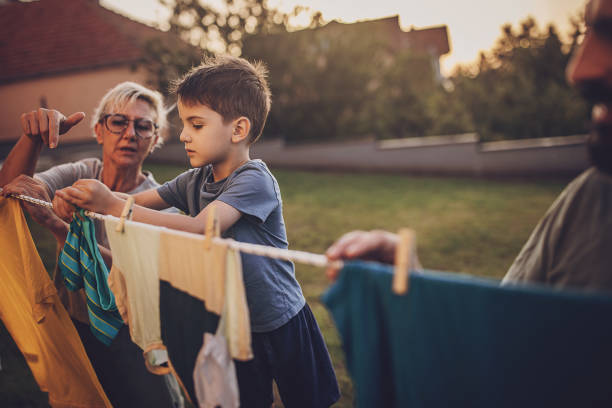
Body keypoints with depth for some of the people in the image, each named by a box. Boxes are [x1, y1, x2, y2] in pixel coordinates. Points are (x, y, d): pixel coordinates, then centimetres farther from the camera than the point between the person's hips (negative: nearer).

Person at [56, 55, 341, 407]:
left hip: (283, 326, -6)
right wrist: (78, 198, -15)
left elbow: (198, 229, -33)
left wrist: (112, 205, -33)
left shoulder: (254, 180, -23)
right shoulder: (195, 180, 0)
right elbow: (140, 201, 3)